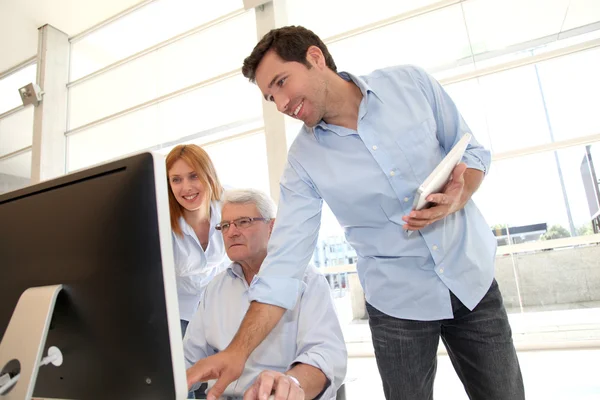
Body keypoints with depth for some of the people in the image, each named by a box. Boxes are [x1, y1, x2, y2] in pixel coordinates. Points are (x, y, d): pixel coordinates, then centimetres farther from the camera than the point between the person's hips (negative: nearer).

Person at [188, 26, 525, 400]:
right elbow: (285, 257, -15)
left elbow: (472, 151, 1)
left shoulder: (411, 83, -9)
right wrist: (238, 350, -22)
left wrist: (458, 197, -21)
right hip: (398, 303, -1)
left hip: (472, 278, 2)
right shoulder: (304, 160, -12)